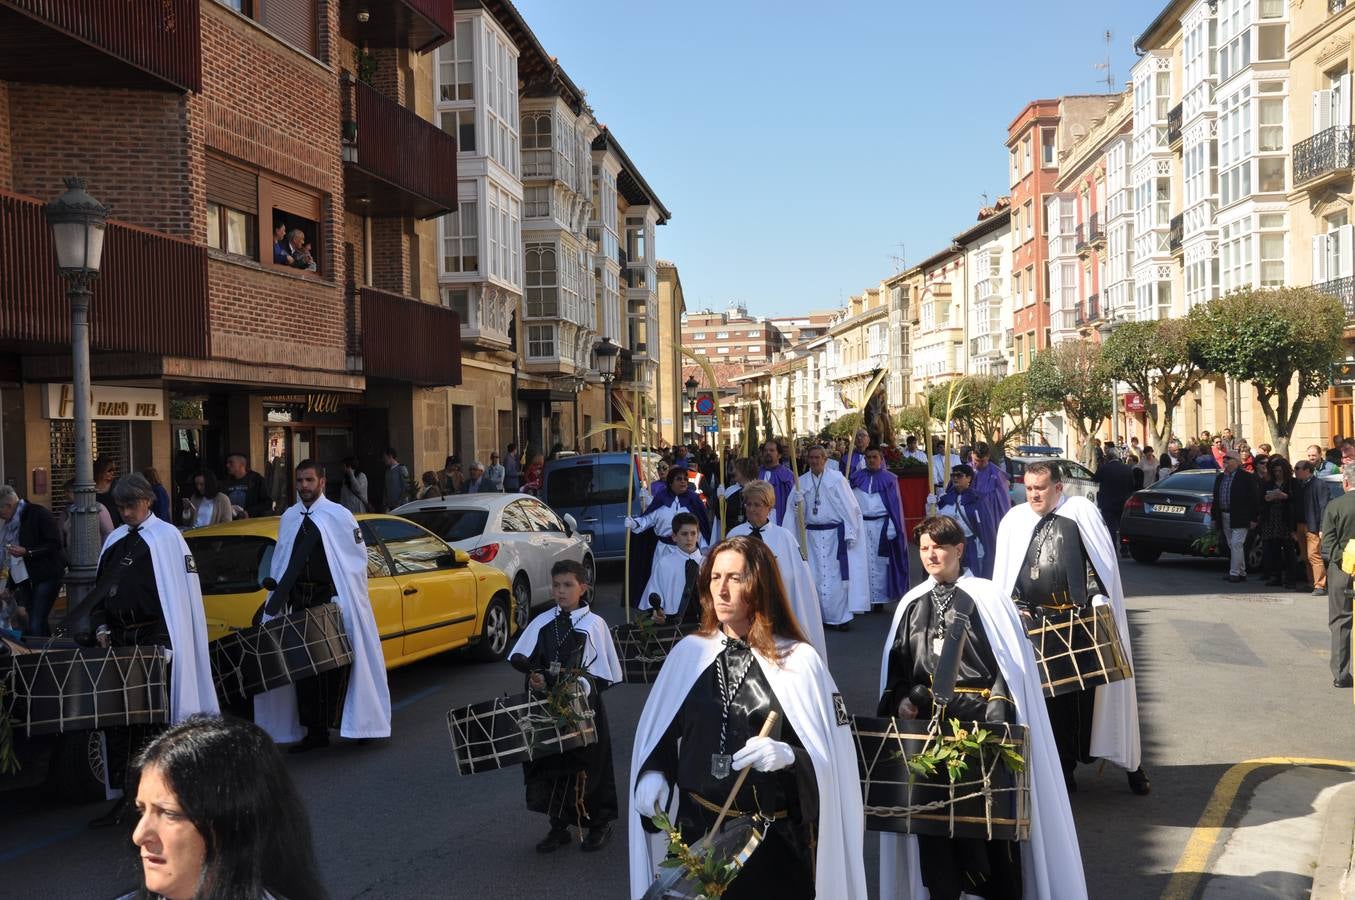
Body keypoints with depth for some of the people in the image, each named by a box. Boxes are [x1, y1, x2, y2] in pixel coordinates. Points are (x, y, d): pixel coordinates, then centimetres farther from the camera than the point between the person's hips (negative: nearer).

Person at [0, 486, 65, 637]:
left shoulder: (38, 513, -9)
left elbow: (55, 544, -14)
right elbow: (13, 559, 21)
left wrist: (27, 552, -20)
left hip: (46, 577, -7)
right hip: (24, 579, 8)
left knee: (36, 626, -14)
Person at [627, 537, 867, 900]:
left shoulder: (799, 661, -8)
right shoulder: (688, 652, 2)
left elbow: (831, 759, -9)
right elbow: (657, 732, 11)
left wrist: (789, 756, -28)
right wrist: (653, 773, -7)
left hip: (777, 839, -2)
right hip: (697, 830, 3)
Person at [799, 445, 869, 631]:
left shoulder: (837, 478, -5)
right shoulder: (802, 481, 5)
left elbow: (849, 506, -4)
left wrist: (850, 533, -6)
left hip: (835, 533, -3)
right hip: (812, 535, 3)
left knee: (838, 576, -3)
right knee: (817, 576, 4)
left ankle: (842, 617, 5)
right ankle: (824, 616, 14)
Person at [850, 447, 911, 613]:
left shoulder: (889, 479, 3)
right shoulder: (856, 478, 9)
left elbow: (895, 505, 1)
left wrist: (892, 529, -8)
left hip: (880, 526, -2)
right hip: (860, 525, 2)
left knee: (879, 563, 2)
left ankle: (878, 598, 8)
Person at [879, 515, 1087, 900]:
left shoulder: (986, 598, -5)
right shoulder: (912, 603, 8)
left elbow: (1009, 664, -7)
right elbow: (897, 663, 14)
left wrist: (995, 717, -15)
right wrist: (901, 699, -3)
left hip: (979, 719, -4)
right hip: (927, 722, 4)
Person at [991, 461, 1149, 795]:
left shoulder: (1081, 512, -1)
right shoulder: (1015, 520, 8)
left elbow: (1102, 562, -2)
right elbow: (1004, 576, 11)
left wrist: (1098, 601, -11)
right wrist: (1017, 607, -1)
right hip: (1036, 625, 3)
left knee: (1090, 693, 1)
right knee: (1049, 696, 5)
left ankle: (1131, 765, 15)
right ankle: (1062, 768, 16)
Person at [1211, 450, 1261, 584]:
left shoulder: (1247, 477, -7)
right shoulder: (1220, 478, 14)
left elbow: (1254, 498, -8)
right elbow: (1216, 499, 17)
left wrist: (1253, 518, -10)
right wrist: (1216, 517, 12)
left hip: (1239, 518, -7)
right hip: (1224, 517, 7)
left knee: (1236, 544, -10)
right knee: (1233, 546, 11)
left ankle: (1234, 573, -7)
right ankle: (1241, 572, 19)